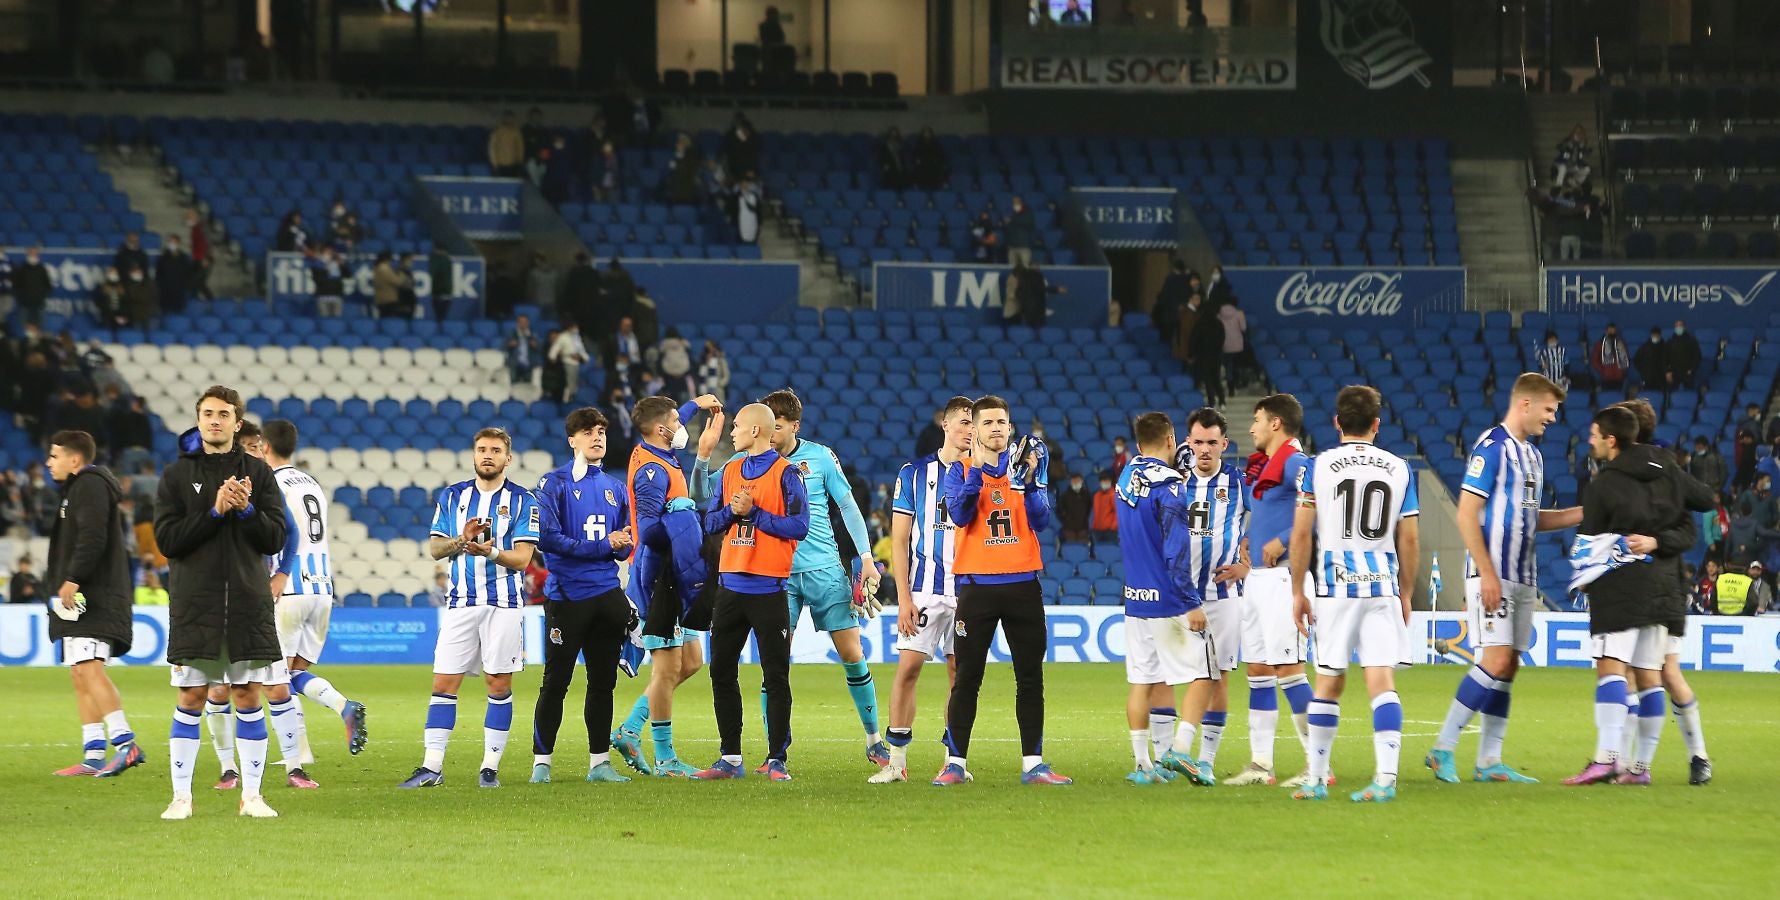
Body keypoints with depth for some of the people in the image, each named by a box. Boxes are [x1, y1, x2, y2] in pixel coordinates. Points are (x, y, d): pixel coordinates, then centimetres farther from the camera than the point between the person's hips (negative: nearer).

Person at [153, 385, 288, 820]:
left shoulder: (257, 474, 7)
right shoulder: (176, 475, 4)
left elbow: (275, 539, 3)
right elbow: (167, 539, -5)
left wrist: (246, 510, -14)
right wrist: (215, 511, -14)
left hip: (248, 601, 1)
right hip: (194, 603, -1)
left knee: (248, 695, 3)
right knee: (191, 698, -1)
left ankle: (252, 795, 9)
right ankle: (181, 796, 4)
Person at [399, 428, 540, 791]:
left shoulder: (523, 501, 2)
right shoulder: (452, 497, 11)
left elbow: (522, 558, -5)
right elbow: (434, 548, 8)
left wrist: (490, 551, -24)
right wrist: (461, 540, -12)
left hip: (503, 603, -2)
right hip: (460, 603, 2)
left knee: (499, 684, 0)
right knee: (444, 683, -3)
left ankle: (490, 767, 7)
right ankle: (432, 767, -2)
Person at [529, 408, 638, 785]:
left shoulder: (616, 489, 14)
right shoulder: (554, 483, -4)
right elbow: (547, 538, -14)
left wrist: (623, 542, -7)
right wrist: (601, 546, -14)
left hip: (608, 595, 6)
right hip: (566, 595, -6)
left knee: (603, 682, 8)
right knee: (556, 682, -4)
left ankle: (599, 762, 14)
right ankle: (541, 762, 1)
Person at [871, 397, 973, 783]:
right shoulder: (914, 472, 4)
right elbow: (899, 541, 3)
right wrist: (904, 598, -5)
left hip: (967, 589, 2)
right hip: (923, 589, -2)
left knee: (960, 671, 3)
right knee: (908, 666, -8)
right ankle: (896, 761, -5)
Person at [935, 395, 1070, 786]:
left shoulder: (1026, 467, 10)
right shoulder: (960, 471, 4)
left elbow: (1040, 522, -1)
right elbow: (959, 515, -14)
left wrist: (1029, 483, -15)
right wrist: (977, 470, -21)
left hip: (1023, 585, 2)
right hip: (977, 587, -2)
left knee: (1030, 677, 4)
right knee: (967, 679, -1)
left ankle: (1033, 763, 9)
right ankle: (956, 763, 4)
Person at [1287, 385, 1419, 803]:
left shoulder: (1317, 467, 0)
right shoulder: (1399, 469, 5)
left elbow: (1301, 534, -1)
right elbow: (1409, 540, 6)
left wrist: (1297, 591, 7)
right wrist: (1406, 594, 16)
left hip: (1335, 586, -1)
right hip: (1383, 586, 1)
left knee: (1329, 683, 7)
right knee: (1381, 679, -4)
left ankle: (1317, 778, 13)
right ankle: (1386, 776, -15)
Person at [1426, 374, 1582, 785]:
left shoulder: (1533, 455, 16)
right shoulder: (1491, 447, -11)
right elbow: (1466, 515, -15)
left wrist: (1585, 513, 13)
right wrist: (1487, 573, -19)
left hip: (1522, 578, 9)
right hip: (1491, 575, -9)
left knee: (1508, 667, 6)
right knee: (1496, 662, -15)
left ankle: (1489, 761, 8)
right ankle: (1443, 748, -7)